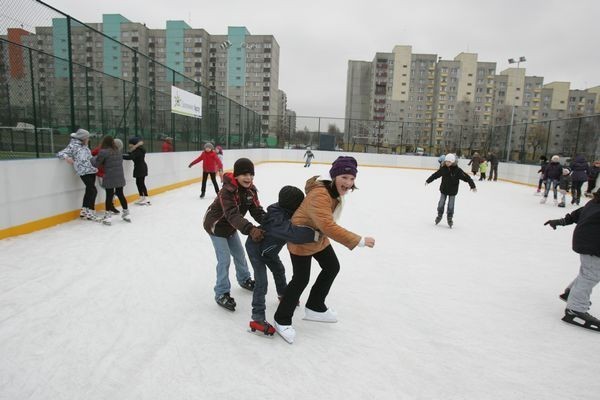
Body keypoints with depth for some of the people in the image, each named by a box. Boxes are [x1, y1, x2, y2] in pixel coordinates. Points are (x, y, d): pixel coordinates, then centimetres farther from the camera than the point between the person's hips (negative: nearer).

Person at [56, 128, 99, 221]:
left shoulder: (85, 146, 17)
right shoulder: (73, 146, -3)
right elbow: (60, 153, -7)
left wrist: (95, 167, 22)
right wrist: (66, 157, -28)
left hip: (92, 171, 7)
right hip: (84, 172, -7)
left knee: (89, 191, 9)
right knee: (93, 191, -12)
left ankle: (84, 211, 19)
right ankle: (90, 211, -3)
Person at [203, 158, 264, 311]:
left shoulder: (250, 190, -12)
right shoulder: (227, 191, -35)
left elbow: (257, 210, -17)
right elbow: (233, 215, -48)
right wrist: (250, 229, -63)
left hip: (230, 227, 7)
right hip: (216, 226, -7)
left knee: (239, 254, 19)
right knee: (224, 260, -8)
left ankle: (245, 280, 43)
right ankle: (221, 294, 8)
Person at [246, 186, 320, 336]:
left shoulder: (285, 210, -17)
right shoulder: (277, 218, -42)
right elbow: (292, 233, -57)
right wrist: (314, 234, -58)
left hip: (268, 248, 9)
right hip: (255, 248, -9)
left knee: (279, 270, 25)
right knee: (261, 283, -13)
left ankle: (283, 294, 51)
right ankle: (257, 319, -6)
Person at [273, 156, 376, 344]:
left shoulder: (335, 189, -5)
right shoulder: (320, 195, -37)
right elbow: (328, 227, -46)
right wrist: (358, 241, -45)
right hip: (300, 240, -10)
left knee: (332, 268, 18)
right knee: (301, 279, -5)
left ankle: (315, 307, 36)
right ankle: (282, 320, 16)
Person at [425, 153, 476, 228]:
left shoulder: (457, 170, -16)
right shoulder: (443, 168, -7)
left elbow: (466, 177, -15)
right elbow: (435, 175, 5)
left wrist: (473, 186, -18)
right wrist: (428, 181, 11)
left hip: (452, 191, -2)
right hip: (443, 189, 3)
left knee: (451, 206, 5)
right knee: (441, 203, 10)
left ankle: (450, 218, 22)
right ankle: (439, 215, 30)